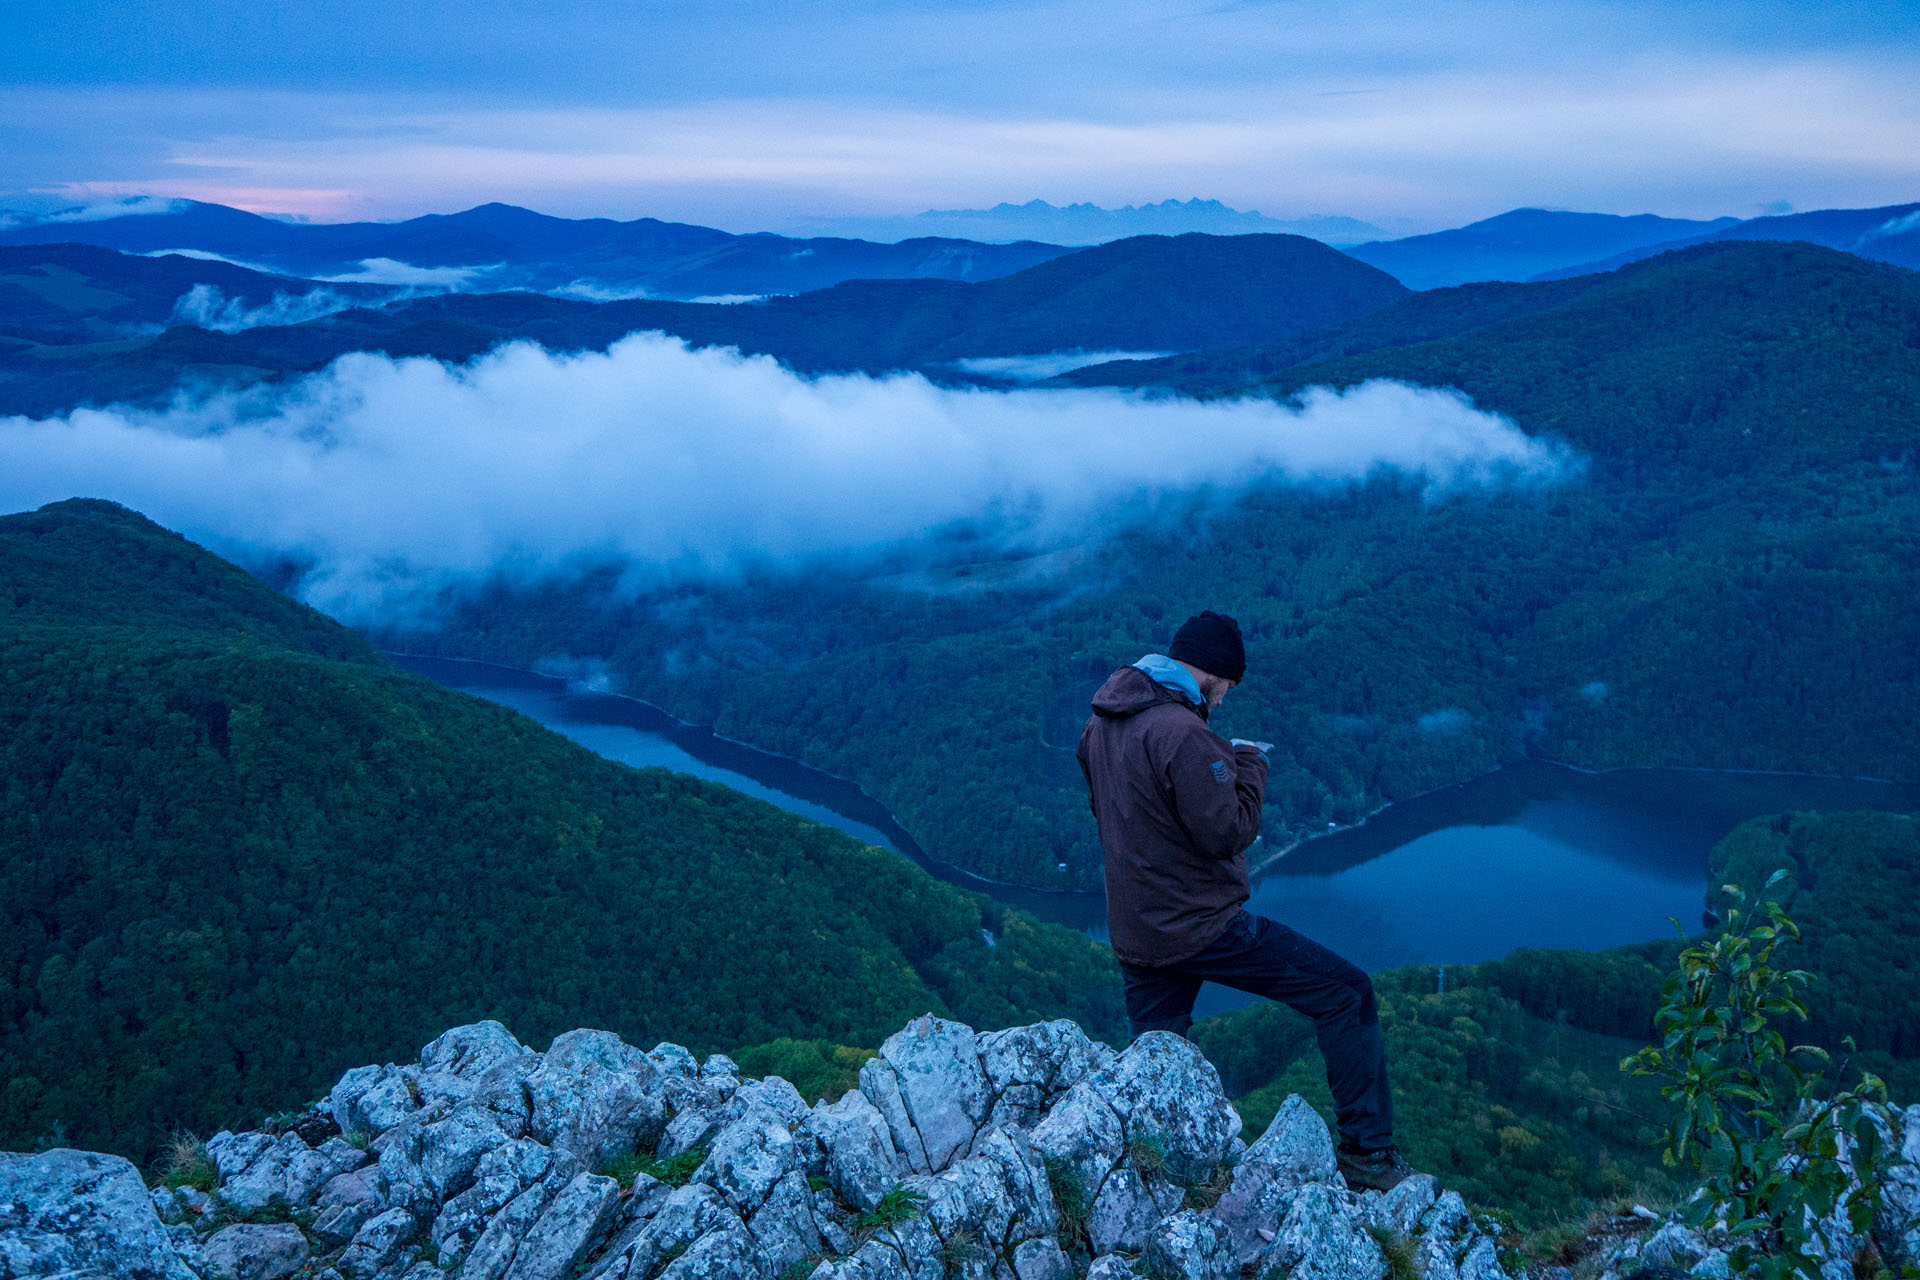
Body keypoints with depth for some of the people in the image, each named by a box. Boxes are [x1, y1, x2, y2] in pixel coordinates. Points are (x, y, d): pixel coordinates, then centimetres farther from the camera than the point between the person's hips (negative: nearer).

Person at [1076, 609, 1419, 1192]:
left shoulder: (1102, 722, 6)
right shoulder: (1180, 733, -23)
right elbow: (1227, 832, -21)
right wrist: (1248, 767, -4)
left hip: (1132, 935, 9)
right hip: (1201, 928, -8)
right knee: (1347, 993, 2)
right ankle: (1367, 1153, 7)